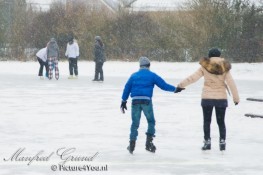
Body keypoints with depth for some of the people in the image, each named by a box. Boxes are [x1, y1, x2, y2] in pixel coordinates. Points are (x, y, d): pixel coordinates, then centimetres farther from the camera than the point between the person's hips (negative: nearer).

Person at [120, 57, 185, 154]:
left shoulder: (134, 76, 15)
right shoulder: (152, 75, 7)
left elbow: (127, 88, 14)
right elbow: (163, 85, 3)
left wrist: (124, 101, 18)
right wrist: (175, 89, 10)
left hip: (135, 101, 2)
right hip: (146, 101, -2)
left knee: (135, 123, 9)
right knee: (151, 121, 13)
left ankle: (132, 143, 5)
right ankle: (149, 142, 5)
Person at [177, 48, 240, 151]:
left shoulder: (205, 67, -5)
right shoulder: (225, 67, -2)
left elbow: (193, 78, -6)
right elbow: (231, 83, -3)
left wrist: (181, 85, 3)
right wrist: (236, 98, 3)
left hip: (207, 98, -1)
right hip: (221, 98, 1)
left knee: (207, 121, 10)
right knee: (221, 121, 11)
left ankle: (207, 142, 5)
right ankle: (222, 142, 4)